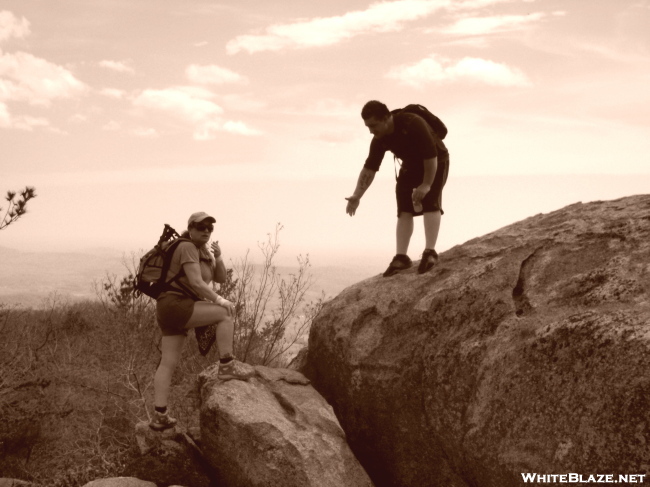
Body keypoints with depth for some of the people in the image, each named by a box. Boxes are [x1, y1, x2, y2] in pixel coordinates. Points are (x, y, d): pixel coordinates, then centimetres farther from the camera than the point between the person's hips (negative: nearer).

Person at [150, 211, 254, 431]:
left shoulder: (204, 252, 19)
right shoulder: (187, 248, -12)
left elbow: (221, 278, 13)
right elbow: (196, 283, -21)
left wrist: (218, 256, -2)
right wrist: (219, 300, -14)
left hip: (173, 312, 10)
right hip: (176, 306, -10)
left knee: (168, 363, 7)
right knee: (225, 313, -13)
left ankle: (160, 416, 8)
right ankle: (226, 365, -8)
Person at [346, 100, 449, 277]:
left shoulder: (413, 124, -35)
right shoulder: (379, 140, -14)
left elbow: (431, 156, -31)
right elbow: (369, 168, -7)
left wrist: (426, 185, -28)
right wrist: (357, 196, -11)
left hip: (436, 162, -6)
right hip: (411, 166, 6)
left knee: (430, 202, -20)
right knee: (404, 208, -4)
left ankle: (430, 252, -24)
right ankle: (401, 257, -6)